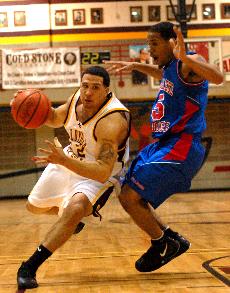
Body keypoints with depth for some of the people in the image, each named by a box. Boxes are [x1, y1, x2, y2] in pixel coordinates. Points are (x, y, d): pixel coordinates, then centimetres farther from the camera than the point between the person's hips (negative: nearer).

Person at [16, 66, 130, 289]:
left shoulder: (112, 121, -34)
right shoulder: (78, 98, -14)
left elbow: (102, 173, -40)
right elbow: (55, 119, 9)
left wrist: (63, 161, -50)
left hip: (98, 174, -7)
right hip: (69, 160, 7)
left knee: (75, 209, -36)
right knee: (34, 206, 20)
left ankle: (29, 267, -29)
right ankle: (71, 218, 50)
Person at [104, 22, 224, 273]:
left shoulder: (189, 63, -13)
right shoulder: (169, 67, 14)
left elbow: (218, 77, -36)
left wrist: (184, 57, -47)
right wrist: (135, 66, 33)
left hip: (180, 148, -10)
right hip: (162, 144, 10)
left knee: (131, 197, -15)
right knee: (127, 197, 13)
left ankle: (163, 244, 6)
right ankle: (171, 240, 22)